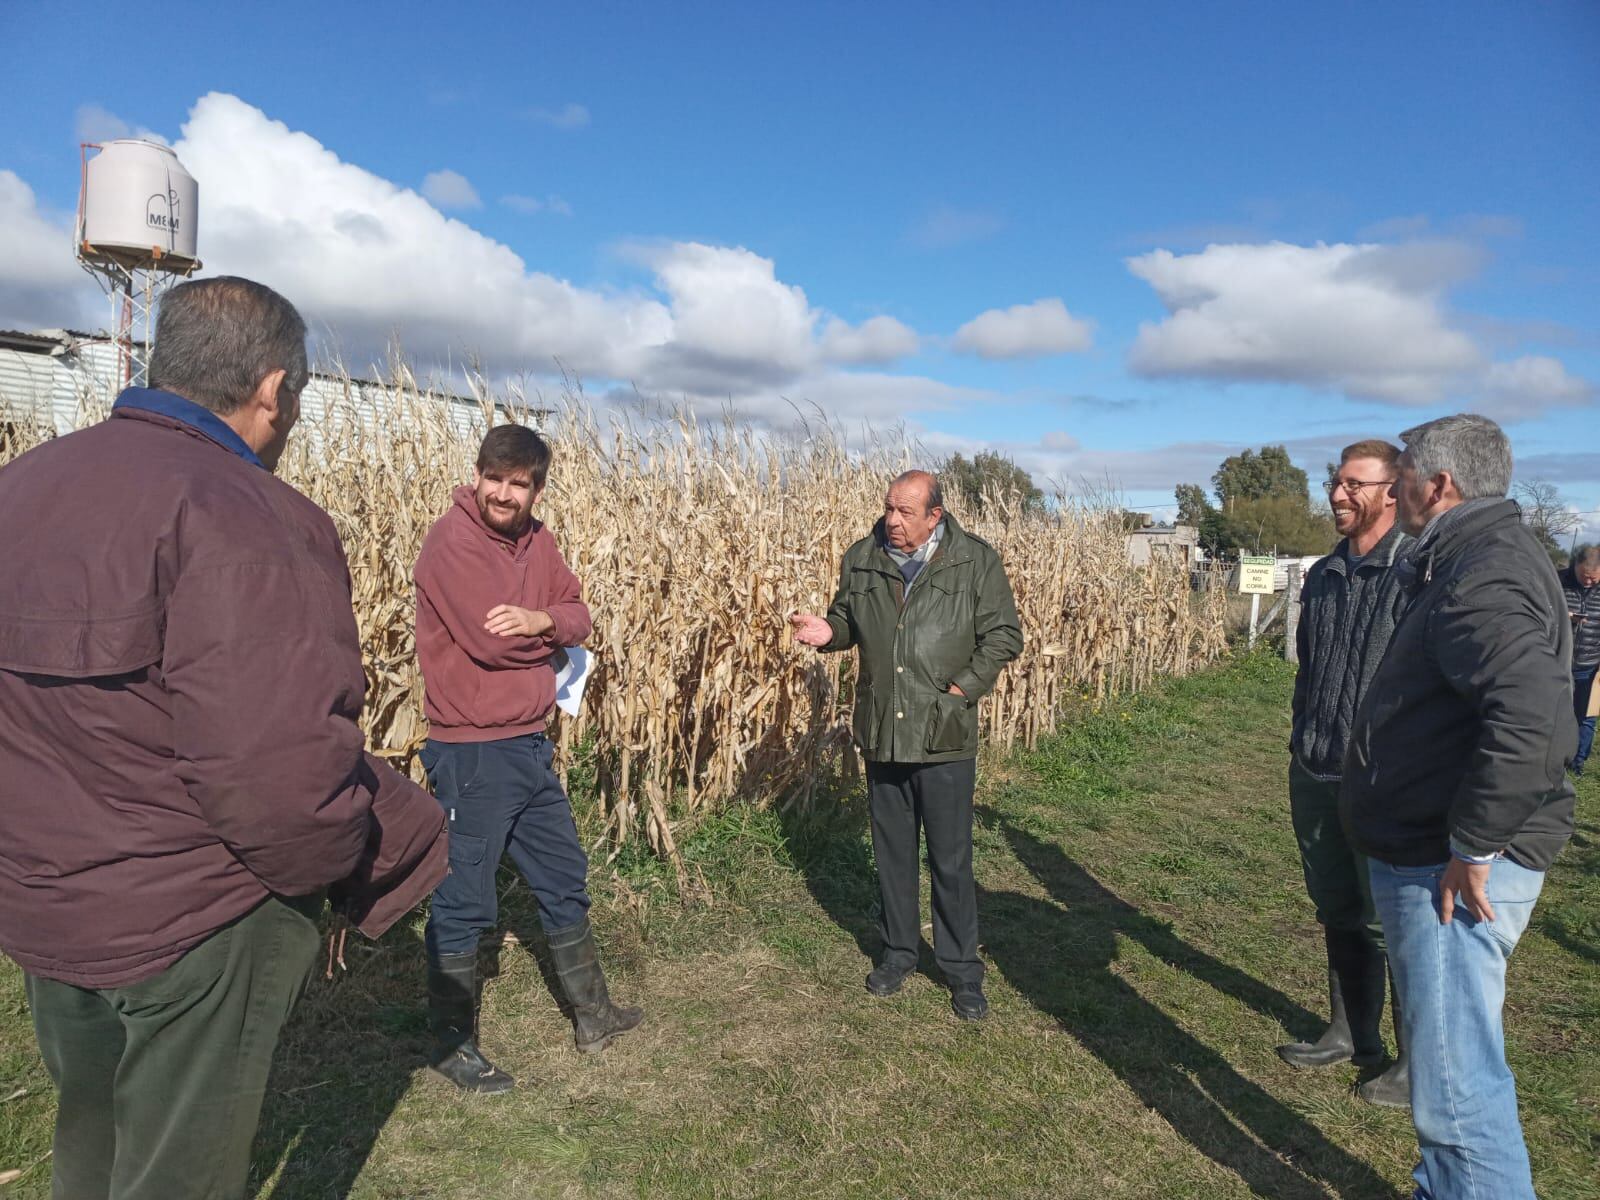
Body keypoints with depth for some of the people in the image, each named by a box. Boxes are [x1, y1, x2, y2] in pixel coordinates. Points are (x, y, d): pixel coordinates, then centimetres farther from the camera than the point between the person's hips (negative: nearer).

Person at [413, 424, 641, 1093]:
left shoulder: (536, 539, 7)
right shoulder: (452, 541, -16)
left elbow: (577, 615, 4)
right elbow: (489, 640, -25)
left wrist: (542, 619, -19)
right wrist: (550, 634, -6)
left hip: (530, 744, 8)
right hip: (472, 753, -8)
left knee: (564, 881, 18)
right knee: (463, 904, 6)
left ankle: (592, 1016, 36)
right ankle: (452, 1046, 26)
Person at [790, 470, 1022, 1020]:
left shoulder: (976, 561, -6)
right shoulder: (861, 559, 3)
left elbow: (1003, 636, -2)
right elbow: (846, 619, 15)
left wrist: (962, 689, -12)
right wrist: (828, 632, -8)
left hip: (945, 736, -3)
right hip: (881, 732, 4)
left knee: (951, 859, 6)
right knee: (892, 851, 17)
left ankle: (962, 970, 23)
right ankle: (898, 950, 35)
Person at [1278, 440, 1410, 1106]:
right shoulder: (1323, 575, 10)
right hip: (1315, 776, 7)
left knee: (1393, 924, 6)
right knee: (1338, 914, 18)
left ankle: (1419, 1059, 25)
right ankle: (1351, 1034, 35)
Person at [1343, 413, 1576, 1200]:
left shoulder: (1485, 576, -19)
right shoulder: (1467, 561, 14)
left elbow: (1528, 716, -33)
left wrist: (1472, 850, -24)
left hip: (1452, 870, -11)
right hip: (1425, 853, 11)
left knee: (1457, 1083, -2)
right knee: (1449, 1056, 23)